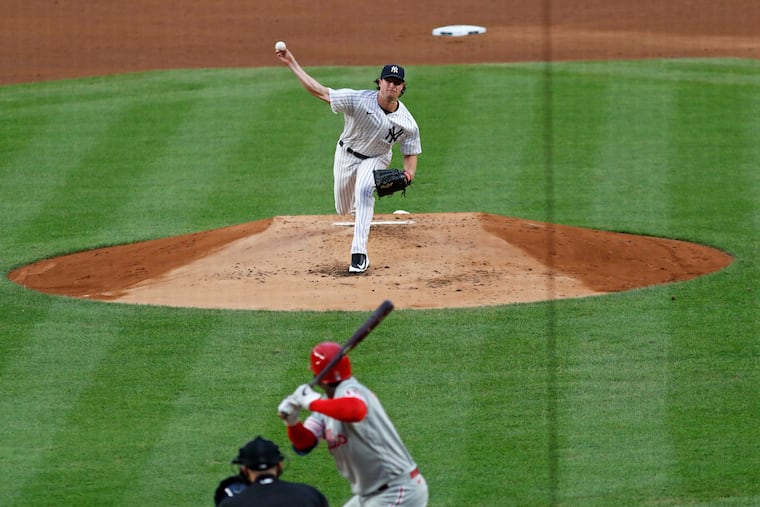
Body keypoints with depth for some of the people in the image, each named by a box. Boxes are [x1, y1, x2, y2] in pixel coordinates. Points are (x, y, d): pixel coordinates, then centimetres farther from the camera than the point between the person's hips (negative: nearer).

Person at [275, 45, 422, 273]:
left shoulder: (408, 124, -24)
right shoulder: (359, 100, -30)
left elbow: (410, 153, -10)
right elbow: (320, 92, -29)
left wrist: (409, 173, -32)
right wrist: (293, 65, -35)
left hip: (376, 159, -1)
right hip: (347, 154, 1)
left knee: (363, 191, -32)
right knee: (343, 208, 15)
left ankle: (359, 253, -31)